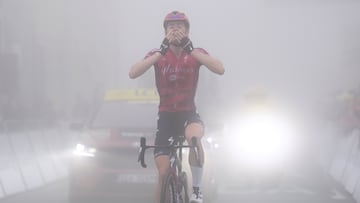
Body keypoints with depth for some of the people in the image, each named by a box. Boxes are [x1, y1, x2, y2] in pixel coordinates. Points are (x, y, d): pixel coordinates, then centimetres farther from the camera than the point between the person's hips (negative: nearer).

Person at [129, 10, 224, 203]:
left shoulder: (196, 53, -5)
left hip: (189, 113, -1)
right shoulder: (157, 54, -5)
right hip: (166, 115, 1)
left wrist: (190, 49, -31)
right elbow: (133, 73, -24)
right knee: (163, 172, -7)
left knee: (194, 137, -37)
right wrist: (161, 51, -31)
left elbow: (220, 69, -25)